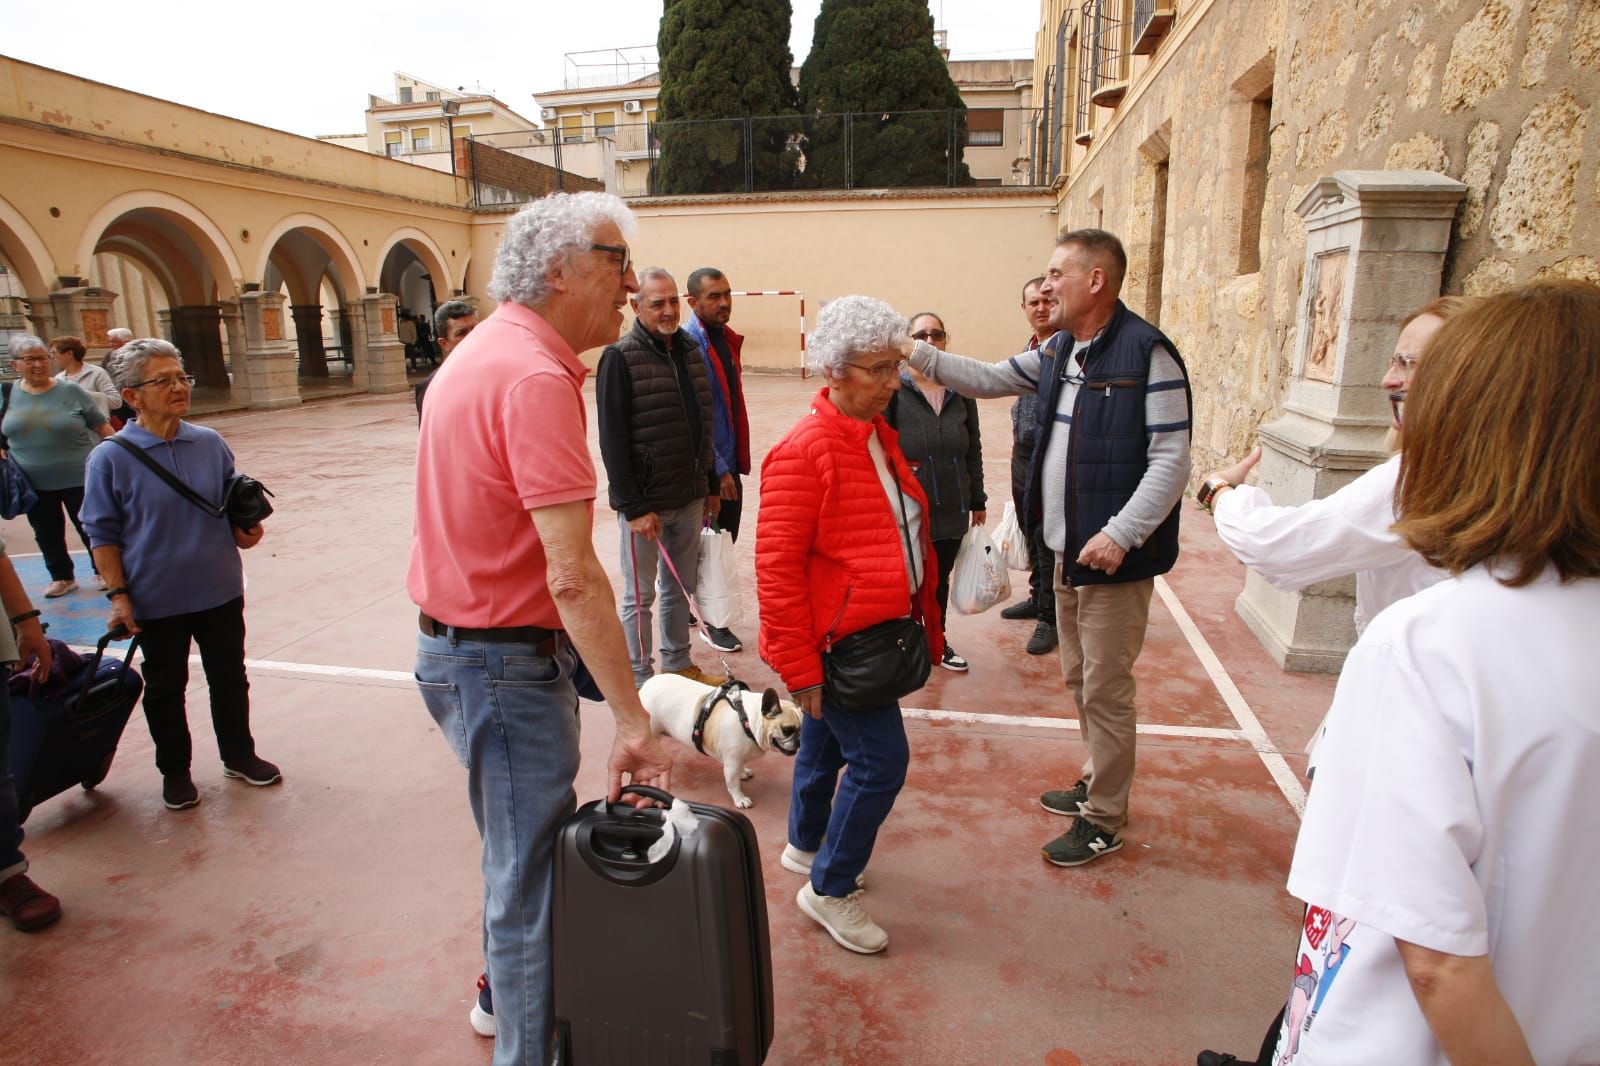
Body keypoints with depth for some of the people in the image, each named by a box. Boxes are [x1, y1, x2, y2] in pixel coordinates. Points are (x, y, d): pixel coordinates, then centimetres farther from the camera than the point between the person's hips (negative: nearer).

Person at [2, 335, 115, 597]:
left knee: (90, 528, 7)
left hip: (78, 478, -3)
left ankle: (103, 572, 22)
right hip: (33, 483, 3)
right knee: (47, 534, 14)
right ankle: (62, 576, 29)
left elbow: (101, 426, -2)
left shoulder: (71, 391, -6)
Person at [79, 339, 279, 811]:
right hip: (156, 600, -2)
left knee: (229, 678, 16)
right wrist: (118, 595, -11)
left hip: (220, 591, 3)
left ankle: (239, 755, 35)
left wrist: (244, 530, -7)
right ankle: (175, 770, 33)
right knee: (165, 688, 14)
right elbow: (103, 534, -6)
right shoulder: (111, 458, -11)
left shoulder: (211, 443, -2)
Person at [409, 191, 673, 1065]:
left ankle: (508, 991, 48)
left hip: (459, 642, 10)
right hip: (507, 661, -10)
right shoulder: (537, 377, -23)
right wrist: (634, 722, -26)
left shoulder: (484, 352, 10)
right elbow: (572, 577, -29)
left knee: (518, 852, 27)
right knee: (530, 873, 7)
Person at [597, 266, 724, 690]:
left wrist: (711, 486, 16)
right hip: (645, 502, -6)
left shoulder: (691, 352, 10)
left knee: (680, 586, 17)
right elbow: (612, 440, -15)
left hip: (690, 497, 7)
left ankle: (678, 663, 33)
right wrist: (632, 507, -18)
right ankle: (641, 680, 19)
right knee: (641, 595, 6)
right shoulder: (620, 358, -11)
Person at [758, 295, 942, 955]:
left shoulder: (878, 435, 8)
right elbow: (776, 565, -22)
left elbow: (907, 533, 17)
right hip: (836, 640, -9)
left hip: (877, 629, 9)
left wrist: (924, 620, 18)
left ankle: (805, 846, 45)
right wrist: (799, 667, -20)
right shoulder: (804, 451, -21)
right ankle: (829, 890, 16)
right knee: (881, 759, -4)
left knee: (826, 747, 23)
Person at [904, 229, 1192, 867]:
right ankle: (1098, 784, 40)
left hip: (1115, 557, -8)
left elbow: (1171, 461, -18)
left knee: (1105, 690, 3)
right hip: (1067, 550, 8)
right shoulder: (1058, 353, 9)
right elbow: (987, 380, 16)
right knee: (1079, 678, 20)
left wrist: (1121, 533, -24)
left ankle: (1104, 822, 21)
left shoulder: (1146, 353, -16)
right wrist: (917, 352, 6)